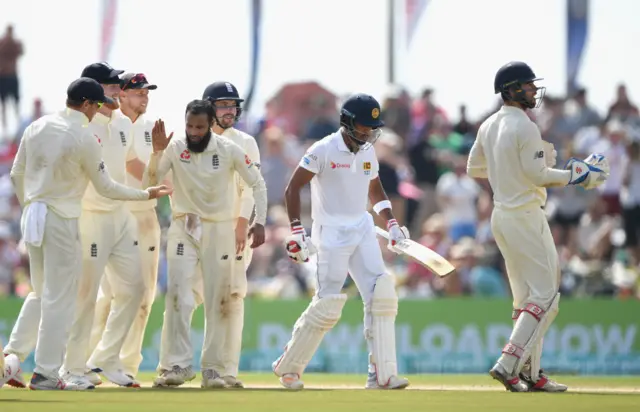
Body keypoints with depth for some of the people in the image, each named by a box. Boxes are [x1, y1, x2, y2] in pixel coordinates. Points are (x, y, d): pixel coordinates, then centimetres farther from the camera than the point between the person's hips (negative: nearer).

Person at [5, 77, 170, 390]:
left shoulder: (36, 127, 5)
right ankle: (45, 374, 0)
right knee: (60, 297, 0)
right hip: (62, 221, -7)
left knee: (41, 292, 20)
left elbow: (17, 174, 12)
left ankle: (12, 355, 11)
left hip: (33, 215, 7)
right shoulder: (85, 138, -13)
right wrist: (146, 194, 6)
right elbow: (106, 187, -6)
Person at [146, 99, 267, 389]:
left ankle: (211, 367, 10)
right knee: (178, 296, -12)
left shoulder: (229, 150, -8)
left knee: (217, 300, 3)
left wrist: (260, 222, -10)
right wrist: (157, 152, -25)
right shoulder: (175, 148, -6)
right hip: (184, 228, 0)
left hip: (219, 230, 0)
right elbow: (150, 181, -11)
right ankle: (177, 365, -11)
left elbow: (257, 184, -1)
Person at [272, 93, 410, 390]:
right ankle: (288, 366, 10)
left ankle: (382, 374, -6)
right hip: (331, 233, -6)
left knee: (381, 296, -7)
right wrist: (296, 230, -17)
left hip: (362, 230, 6)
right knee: (328, 304, -9)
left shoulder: (368, 153, 9)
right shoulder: (323, 151, -11)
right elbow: (292, 188, -10)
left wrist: (391, 223, 9)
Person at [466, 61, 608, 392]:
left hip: (501, 215, 9)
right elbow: (537, 176, -18)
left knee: (526, 296, 15)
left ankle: (530, 373, 15)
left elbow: (473, 168, 17)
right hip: (525, 217, -9)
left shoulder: (488, 127, 9)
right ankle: (508, 364, -16)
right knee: (545, 296, -6)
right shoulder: (524, 127, -16)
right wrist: (577, 177, -8)